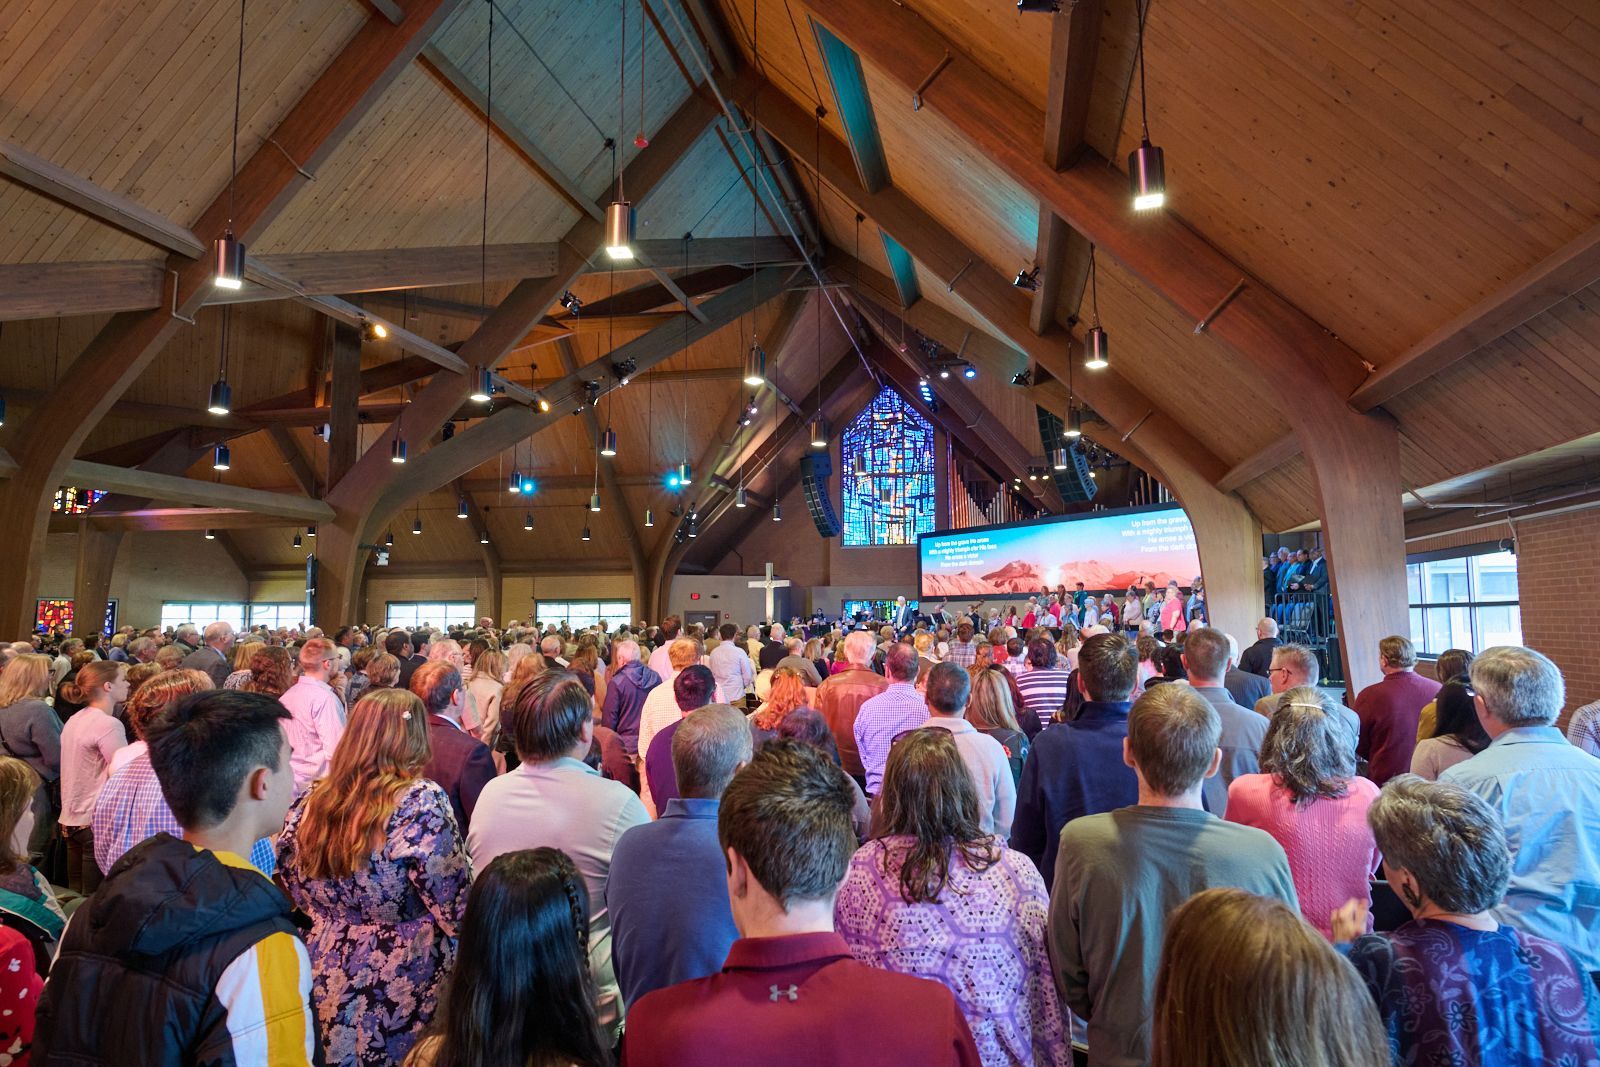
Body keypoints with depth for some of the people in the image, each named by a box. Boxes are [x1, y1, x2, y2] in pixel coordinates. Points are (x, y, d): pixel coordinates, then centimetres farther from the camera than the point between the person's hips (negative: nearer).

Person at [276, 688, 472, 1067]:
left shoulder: (311, 800, 0)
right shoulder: (421, 801, -20)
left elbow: (290, 890, 11)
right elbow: (458, 908, -20)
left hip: (326, 978, 6)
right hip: (402, 991, -6)